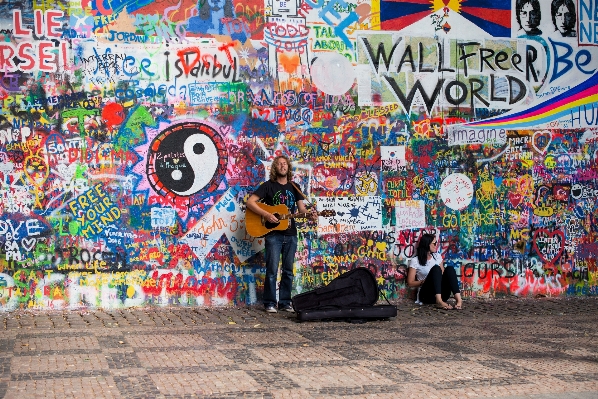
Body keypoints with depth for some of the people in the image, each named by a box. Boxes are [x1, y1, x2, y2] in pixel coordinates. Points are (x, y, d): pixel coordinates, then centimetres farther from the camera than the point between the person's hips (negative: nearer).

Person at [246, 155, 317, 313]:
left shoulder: (294, 188, 13)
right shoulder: (268, 186, -1)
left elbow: (301, 207, 12)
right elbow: (250, 202, -8)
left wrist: (310, 214, -10)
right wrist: (266, 214, -19)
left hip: (291, 234, 5)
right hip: (273, 233, -4)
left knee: (288, 270, 7)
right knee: (272, 270, -5)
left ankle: (285, 302, 15)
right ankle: (270, 303, 3)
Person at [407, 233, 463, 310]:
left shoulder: (437, 256, 16)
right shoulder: (415, 261, 0)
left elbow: (443, 274, 17)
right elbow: (410, 283, -1)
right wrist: (423, 282, -14)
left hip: (441, 294, 5)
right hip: (426, 294, -4)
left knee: (449, 269, -21)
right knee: (436, 268, -27)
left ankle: (458, 299, -44)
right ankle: (439, 301, -49)